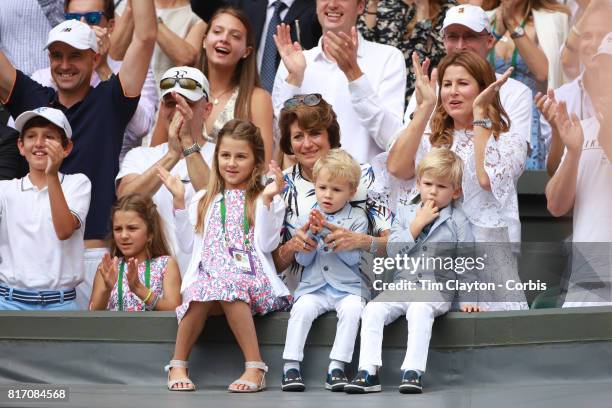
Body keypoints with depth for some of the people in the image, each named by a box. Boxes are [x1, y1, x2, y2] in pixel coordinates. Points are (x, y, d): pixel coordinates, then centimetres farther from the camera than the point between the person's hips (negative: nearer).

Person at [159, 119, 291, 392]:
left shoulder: (267, 200, 12)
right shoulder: (204, 200, 22)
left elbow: (266, 244, -3)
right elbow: (189, 244, 15)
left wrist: (267, 199, -8)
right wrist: (179, 202, 11)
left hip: (251, 278, -2)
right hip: (207, 274, 2)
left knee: (228, 287, -38)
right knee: (201, 290, -35)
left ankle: (255, 367, -37)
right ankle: (178, 365, -25)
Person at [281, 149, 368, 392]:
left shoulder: (357, 218, 4)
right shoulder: (308, 218, 12)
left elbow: (353, 258, -7)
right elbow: (303, 260, 7)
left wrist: (327, 233, -14)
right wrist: (311, 234, -10)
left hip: (348, 287, -2)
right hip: (314, 287, 2)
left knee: (352, 308, -32)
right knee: (302, 308, -28)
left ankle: (336, 368, -30)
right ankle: (290, 367, -26)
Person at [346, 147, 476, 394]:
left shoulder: (458, 220, 5)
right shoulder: (405, 214, 14)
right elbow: (393, 251, 1)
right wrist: (418, 224, -5)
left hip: (436, 290, -4)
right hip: (401, 287, 4)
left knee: (419, 309, -37)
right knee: (373, 309, -23)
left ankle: (413, 372, -42)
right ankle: (368, 373, -27)